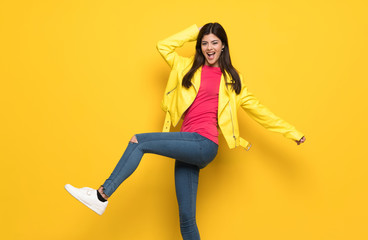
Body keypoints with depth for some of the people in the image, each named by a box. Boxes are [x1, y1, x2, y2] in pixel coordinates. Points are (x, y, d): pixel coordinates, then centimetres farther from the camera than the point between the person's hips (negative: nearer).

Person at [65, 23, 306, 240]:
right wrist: (196, 31, 16)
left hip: (203, 145, -4)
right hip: (188, 147, 4)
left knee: (139, 141, -18)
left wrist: (292, 132, 14)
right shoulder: (188, 68, 18)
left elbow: (257, 108, 14)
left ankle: (102, 196, -12)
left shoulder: (231, 79, 11)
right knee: (186, 219, 3)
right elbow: (163, 46, 15)